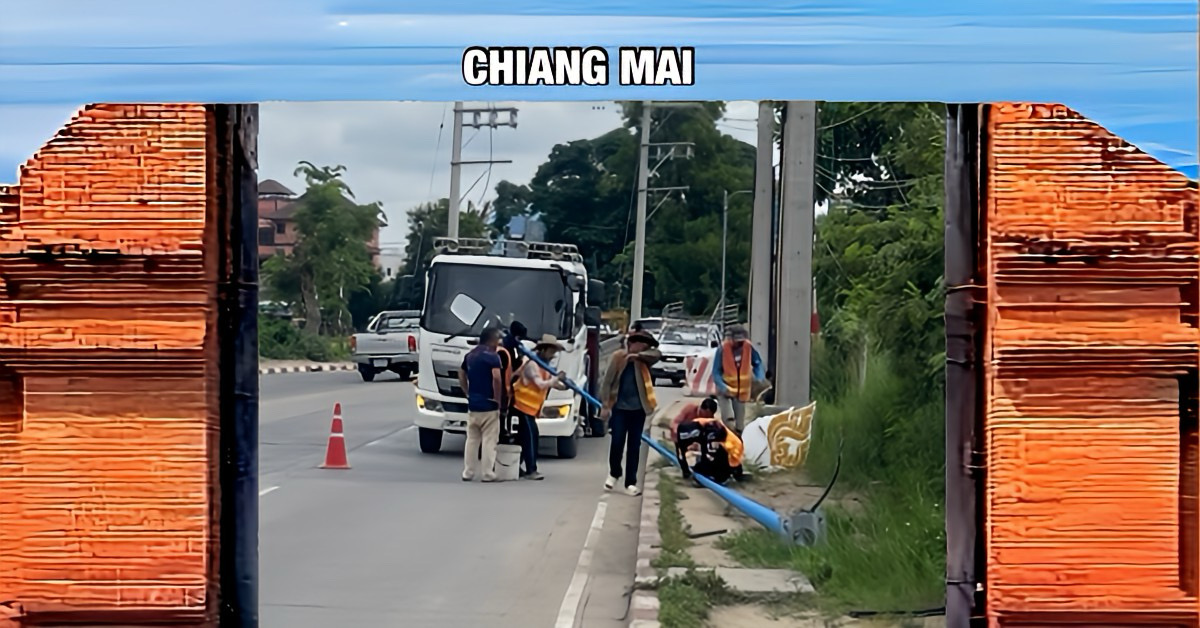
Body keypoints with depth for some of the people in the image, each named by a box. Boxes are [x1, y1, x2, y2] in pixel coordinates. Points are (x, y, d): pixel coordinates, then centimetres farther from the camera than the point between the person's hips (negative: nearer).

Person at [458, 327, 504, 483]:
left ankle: (468, 473, 14)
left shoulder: (470, 355, 12)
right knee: (489, 441, -1)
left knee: (472, 440, 13)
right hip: (489, 406, -7)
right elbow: (496, 378, -24)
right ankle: (488, 474, 0)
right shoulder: (492, 355, -13)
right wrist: (498, 399, -15)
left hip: (472, 405, 7)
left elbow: (461, 376, 21)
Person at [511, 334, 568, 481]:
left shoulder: (544, 366, 15)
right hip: (524, 405, -10)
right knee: (531, 436, -12)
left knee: (525, 437, 11)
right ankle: (531, 470, -13)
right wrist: (557, 378, -22)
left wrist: (565, 385, -6)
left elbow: (552, 384, 11)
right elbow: (541, 384, -26)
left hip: (530, 407, 10)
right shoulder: (532, 364, -16)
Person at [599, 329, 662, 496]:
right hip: (619, 407, -2)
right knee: (617, 443, -3)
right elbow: (607, 381, -4)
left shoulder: (643, 360, 5)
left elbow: (657, 354, -13)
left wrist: (638, 355, -21)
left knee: (634, 446, 3)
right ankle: (614, 474, 23)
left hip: (637, 409, 2)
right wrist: (605, 405, -8)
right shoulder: (618, 357, -3)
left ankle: (630, 483, 6)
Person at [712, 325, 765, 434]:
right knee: (728, 420, -22)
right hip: (726, 390, -4)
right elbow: (716, 372, -17)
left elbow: (758, 363, 6)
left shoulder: (748, 347, -11)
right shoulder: (723, 349, -20)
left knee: (739, 425, 11)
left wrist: (760, 379, -12)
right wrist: (723, 387, -32)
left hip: (742, 390, 4)